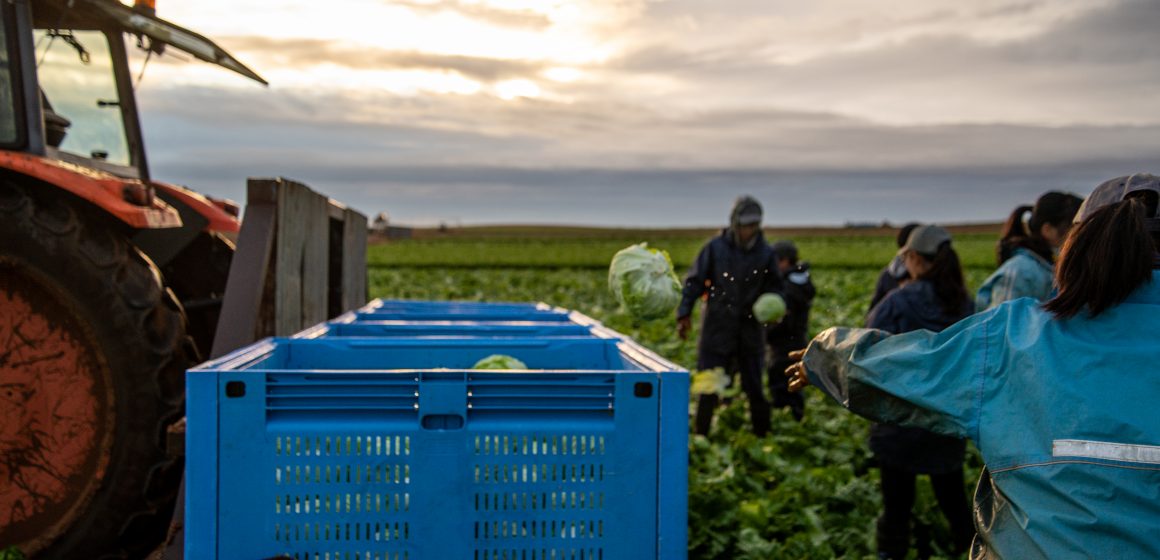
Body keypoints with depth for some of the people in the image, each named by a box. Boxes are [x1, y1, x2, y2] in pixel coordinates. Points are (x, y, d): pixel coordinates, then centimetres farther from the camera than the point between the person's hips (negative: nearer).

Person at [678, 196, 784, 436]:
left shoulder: (766, 253, 2)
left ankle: (762, 434, 19)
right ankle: (700, 435, 15)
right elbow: (694, 281, -1)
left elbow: (773, 287, 12)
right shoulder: (715, 248, -4)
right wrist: (684, 314, -7)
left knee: (754, 387, 7)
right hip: (717, 328, -1)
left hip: (750, 329, 2)